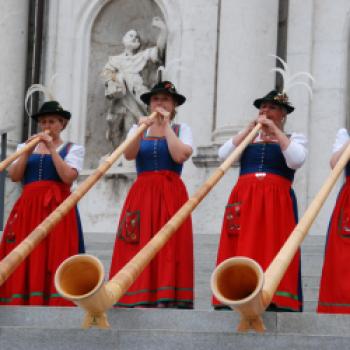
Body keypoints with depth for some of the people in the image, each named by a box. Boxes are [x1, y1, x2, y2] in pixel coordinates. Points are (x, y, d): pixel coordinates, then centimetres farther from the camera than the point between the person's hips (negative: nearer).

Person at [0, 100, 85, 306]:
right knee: (23, 259, -6)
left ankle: (54, 302, -16)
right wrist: (28, 151, -4)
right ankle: (20, 301, -9)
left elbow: (68, 177, -7)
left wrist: (52, 149, -7)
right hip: (28, 208, 3)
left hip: (58, 209, -3)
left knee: (54, 259, -12)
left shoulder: (73, 149, 10)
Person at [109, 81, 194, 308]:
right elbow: (129, 155, -3)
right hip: (141, 193, 2)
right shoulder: (138, 129, 16)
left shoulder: (181, 129, 9)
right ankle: (135, 303, -10)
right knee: (138, 251, -7)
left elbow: (180, 156, -10)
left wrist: (166, 126, -5)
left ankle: (167, 301, -14)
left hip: (171, 195, -2)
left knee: (169, 248, -11)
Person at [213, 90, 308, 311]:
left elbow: (295, 161, -6)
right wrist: (249, 130, 2)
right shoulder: (247, 138, 22)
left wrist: (275, 131, -4)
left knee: (273, 254, -12)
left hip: (276, 202, -2)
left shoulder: (294, 139, 15)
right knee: (240, 253, -8)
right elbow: (224, 155, 6)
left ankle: (275, 304, -18)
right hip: (243, 201, 3)